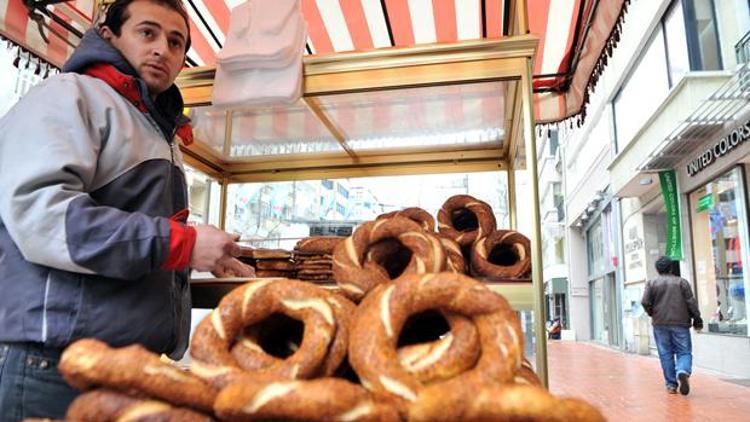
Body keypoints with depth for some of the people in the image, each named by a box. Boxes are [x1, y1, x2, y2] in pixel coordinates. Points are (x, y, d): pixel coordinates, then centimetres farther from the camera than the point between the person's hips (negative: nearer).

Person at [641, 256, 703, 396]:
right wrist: (697, 320, 6)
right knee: (684, 352, 6)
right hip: (680, 323, 0)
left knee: (666, 354, 8)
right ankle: (683, 371, -22)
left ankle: (671, 384, 10)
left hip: (660, 324, 0)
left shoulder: (651, 283, 2)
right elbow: (691, 302, -1)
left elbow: (645, 302, -6)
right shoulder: (682, 282, 3)